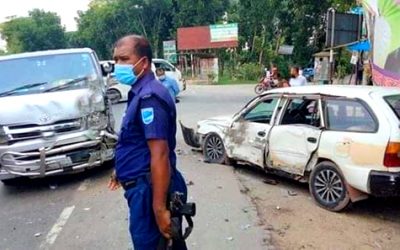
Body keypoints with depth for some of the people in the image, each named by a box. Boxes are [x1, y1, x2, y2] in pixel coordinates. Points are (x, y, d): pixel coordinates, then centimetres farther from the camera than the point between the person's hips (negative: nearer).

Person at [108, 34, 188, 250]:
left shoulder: (149, 97, -20)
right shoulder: (141, 93, 11)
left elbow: (160, 155, -25)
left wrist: (159, 207, -26)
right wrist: (122, 170, 30)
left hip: (150, 189, -10)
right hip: (145, 186, 10)